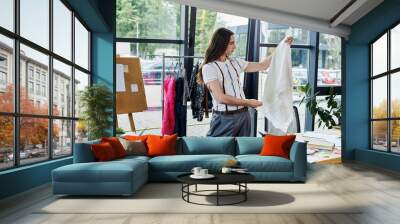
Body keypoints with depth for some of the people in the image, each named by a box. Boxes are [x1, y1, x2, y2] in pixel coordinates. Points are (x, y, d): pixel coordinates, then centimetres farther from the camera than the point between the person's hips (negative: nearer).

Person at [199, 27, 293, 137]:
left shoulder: (235, 62, 10)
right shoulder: (209, 68, -8)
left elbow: (262, 65, 18)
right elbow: (220, 97, -16)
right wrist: (247, 102, -12)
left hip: (243, 115, 6)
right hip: (224, 118, -5)